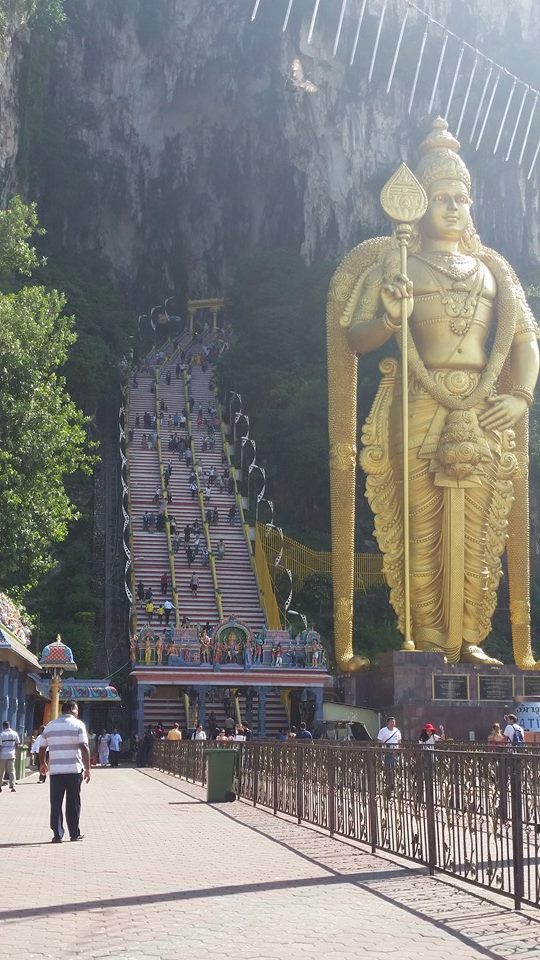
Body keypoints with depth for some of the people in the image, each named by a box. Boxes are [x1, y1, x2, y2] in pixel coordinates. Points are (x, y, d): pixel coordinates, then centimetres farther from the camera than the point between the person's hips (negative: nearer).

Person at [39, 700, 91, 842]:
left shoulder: (50, 726, 11)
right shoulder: (78, 725, -2)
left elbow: (42, 748, 15)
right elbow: (84, 747, -11)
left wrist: (42, 764, 32)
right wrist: (87, 768, -8)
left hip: (55, 770, 3)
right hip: (73, 770, -3)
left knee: (56, 803, 5)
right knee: (73, 803, 7)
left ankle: (57, 834, 1)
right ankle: (74, 833, 12)